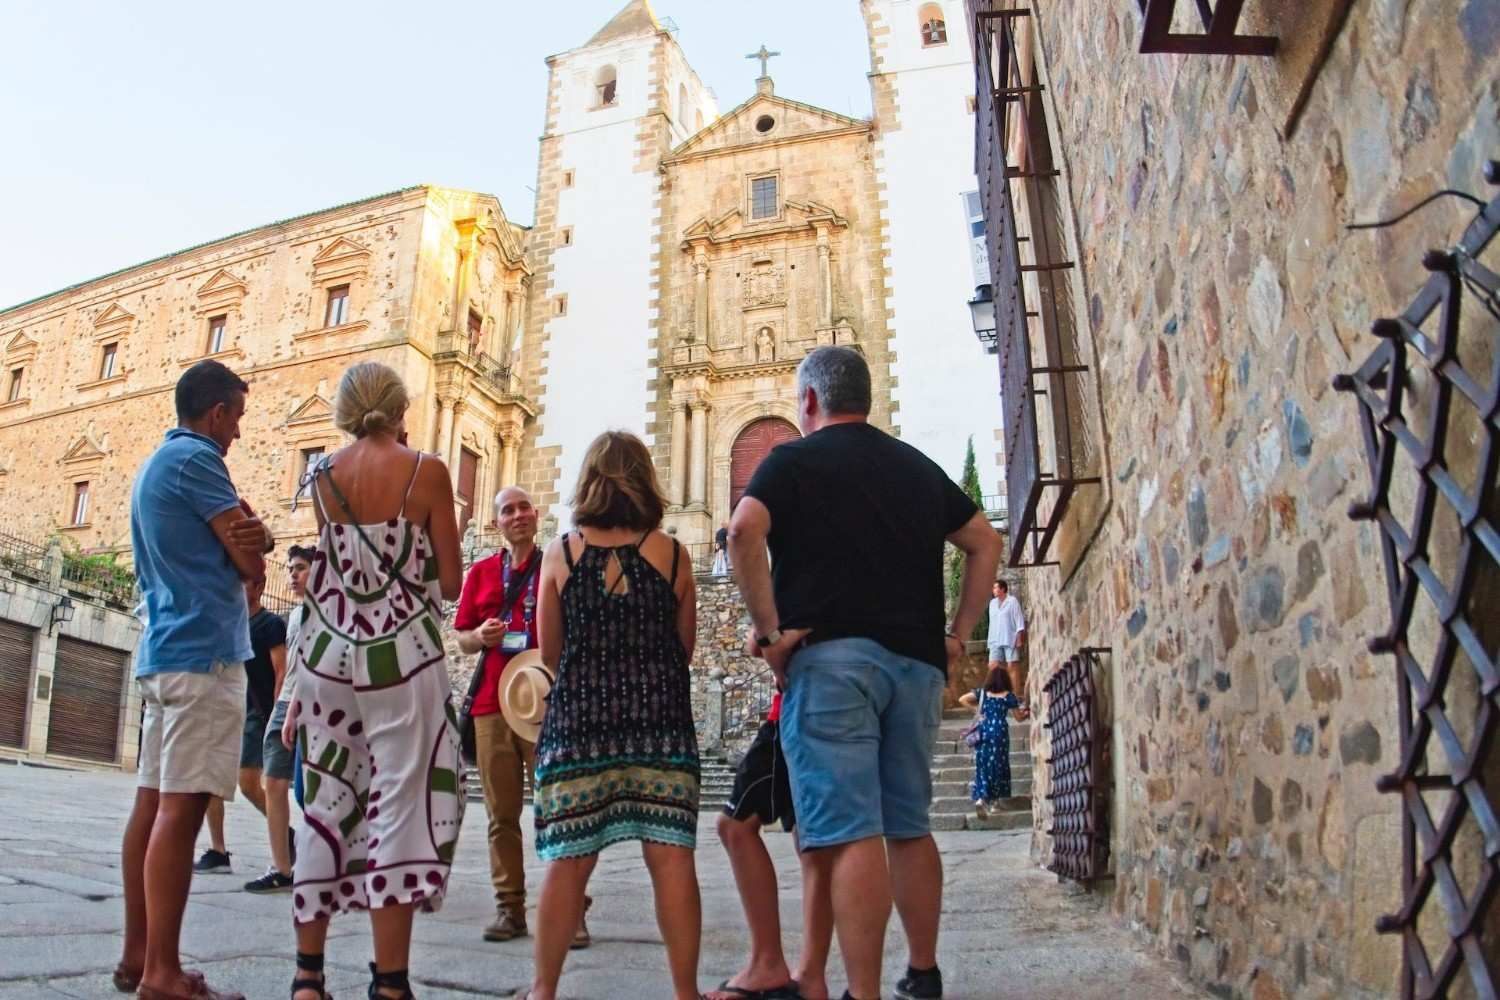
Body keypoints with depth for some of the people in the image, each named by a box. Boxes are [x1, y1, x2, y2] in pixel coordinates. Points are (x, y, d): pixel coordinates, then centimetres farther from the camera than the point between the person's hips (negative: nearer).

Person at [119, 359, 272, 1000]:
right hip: (203, 650, -10)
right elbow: (250, 560, -10)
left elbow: (235, 555, 17)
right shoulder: (195, 458, -8)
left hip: (163, 650, 10)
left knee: (153, 803, 10)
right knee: (181, 808, -11)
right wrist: (254, 540, 12)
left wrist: (248, 541, -5)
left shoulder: (155, 465, 23)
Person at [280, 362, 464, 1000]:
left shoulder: (323, 476, 7)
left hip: (330, 651, 5)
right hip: (402, 655, -4)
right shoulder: (425, 471, -4)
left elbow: (325, 567, 11)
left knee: (325, 806, 11)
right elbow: (449, 581, -2)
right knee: (402, 805, -1)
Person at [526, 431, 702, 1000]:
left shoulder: (561, 553, 3)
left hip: (578, 718, 0)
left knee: (568, 861, 6)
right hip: (661, 719, 0)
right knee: (671, 858, 1)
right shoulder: (670, 553, 3)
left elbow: (550, 655, 9)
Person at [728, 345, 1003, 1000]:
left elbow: (743, 532, -16)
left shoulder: (793, 460, 2)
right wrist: (957, 634, 17)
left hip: (830, 657, -5)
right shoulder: (918, 467, 19)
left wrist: (769, 629, -11)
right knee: (910, 827, 16)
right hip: (916, 662, 6)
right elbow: (986, 544, 21)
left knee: (850, 833, -7)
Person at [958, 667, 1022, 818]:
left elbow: (962, 700, 7)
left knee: (983, 765, 3)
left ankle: (981, 798, -13)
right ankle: (994, 797, 13)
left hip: (983, 730, 2)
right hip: (999, 731, -2)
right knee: (998, 764, 9)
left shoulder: (982, 692, 8)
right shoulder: (1008, 695, 2)